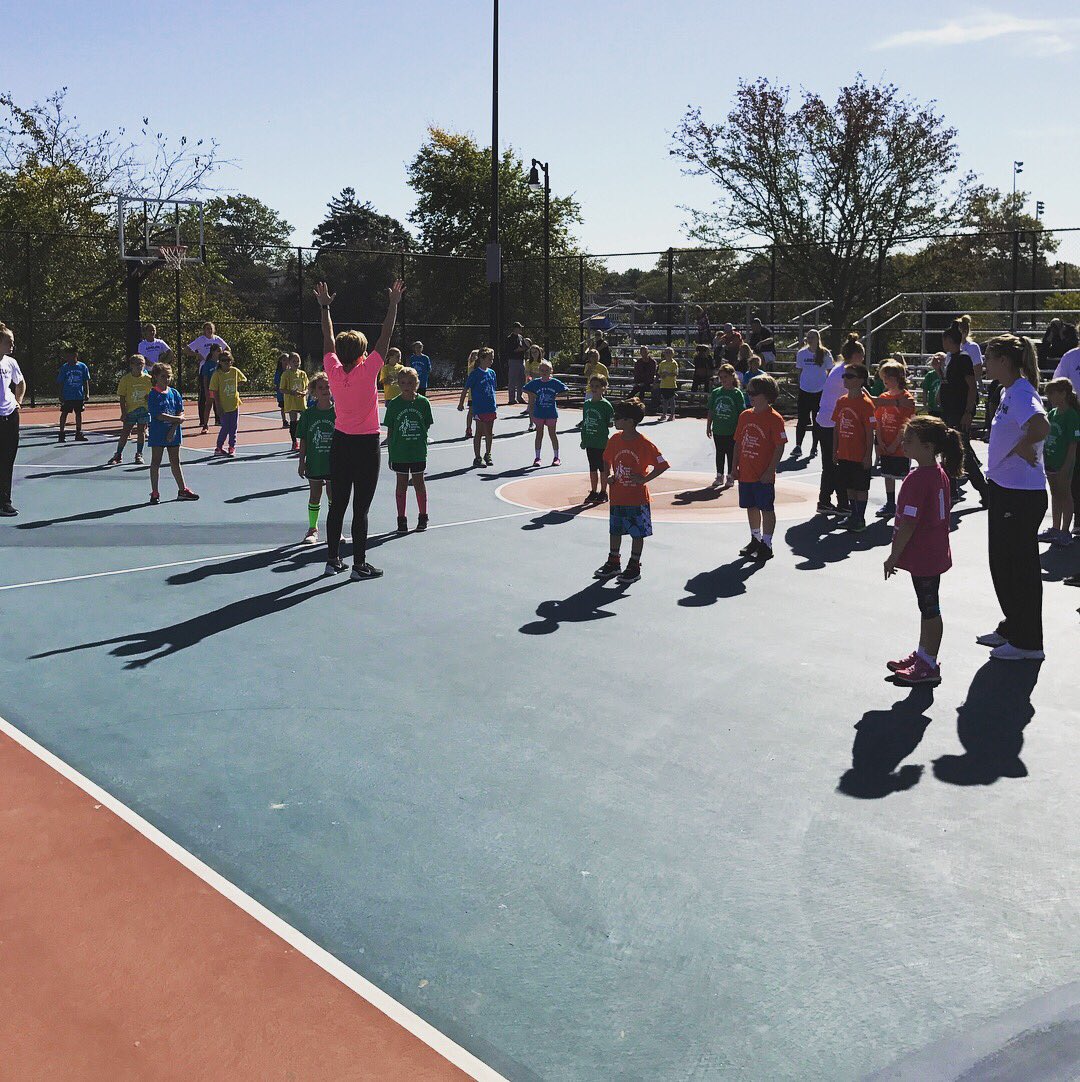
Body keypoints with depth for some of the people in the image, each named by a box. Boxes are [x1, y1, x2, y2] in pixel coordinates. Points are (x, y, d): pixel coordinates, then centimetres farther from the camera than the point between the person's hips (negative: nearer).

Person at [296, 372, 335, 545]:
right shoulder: (308, 414, -1)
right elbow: (303, 440, 4)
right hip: (314, 464, 1)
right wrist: (302, 461, 1)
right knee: (314, 496, 8)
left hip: (334, 463, -1)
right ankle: (313, 529, 19)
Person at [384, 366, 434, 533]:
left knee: (419, 483, 9)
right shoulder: (394, 404, -3)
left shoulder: (423, 402, -3)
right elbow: (390, 430, 1)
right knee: (401, 485, 7)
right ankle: (401, 519, 16)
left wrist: (419, 438, -1)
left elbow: (427, 426, 5)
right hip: (399, 452, 0)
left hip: (419, 452, 0)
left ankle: (423, 516, 24)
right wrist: (390, 453, 0)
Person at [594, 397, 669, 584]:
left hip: (637, 498, -6)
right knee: (615, 530, 15)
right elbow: (607, 459, 17)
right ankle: (613, 563, 29)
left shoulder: (645, 444, -16)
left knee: (638, 533, 5)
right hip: (617, 496, 6)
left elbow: (662, 465, -12)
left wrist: (644, 479, -16)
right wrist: (609, 475, 1)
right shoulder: (615, 439, 0)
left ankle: (634, 567, 16)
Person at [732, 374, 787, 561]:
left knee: (767, 509, 2)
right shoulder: (745, 415, 8)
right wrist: (735, 466, 9)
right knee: (751, 507, 17)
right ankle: (755, 540, 32)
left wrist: (770, 471, -17)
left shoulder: (774, 419, -12)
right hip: (745, 473, 7)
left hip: (763, 476, -7)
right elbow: (738, 443, 13)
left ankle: (766, 545, 10)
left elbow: (779, 447, -13)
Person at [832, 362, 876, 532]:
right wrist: (835, 450, 12)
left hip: (860, 456, -7)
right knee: (850, 486, 15)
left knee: (861, 487, 4)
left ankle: (860, 519, 13)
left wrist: (868, 455, -15)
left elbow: (870, 432, -13)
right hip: (844, 454, 7)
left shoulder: (865, 403, -13)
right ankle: (853, 515, 27)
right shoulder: (841, 401, 7)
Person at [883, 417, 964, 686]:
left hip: (921, 556, -9)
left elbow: (908, 523, -23)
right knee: (928, 606, 20)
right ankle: (923, 654, 34)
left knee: (929, 609, 1)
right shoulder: (940, 474, 6)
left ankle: (929, 666, 12)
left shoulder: (917, 480, -23)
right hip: (936, 551, 9)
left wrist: (893, 556, -15)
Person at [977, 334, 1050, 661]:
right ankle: (1012, 627, 33)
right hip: (1005, 489, 10)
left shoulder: (1021, 393, -19)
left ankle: (1027, 643, 9)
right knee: (1002, 561, 19)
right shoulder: (1009, 391, 12)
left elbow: (1041, 426, -37)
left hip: (1022, 495, -10)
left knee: (1021, 566, -1)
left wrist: (1021, 447, -22)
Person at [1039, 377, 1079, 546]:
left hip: (1064, 464, -8)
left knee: (1065, 495, 3)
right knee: (1055, 494, 16)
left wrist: (1066, 468, -19)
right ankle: (1055, 529, 27)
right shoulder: (1052, 413, 7)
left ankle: (1065, 532, 11)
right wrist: (1044, 459, 14)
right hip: (1051, 462, 8)